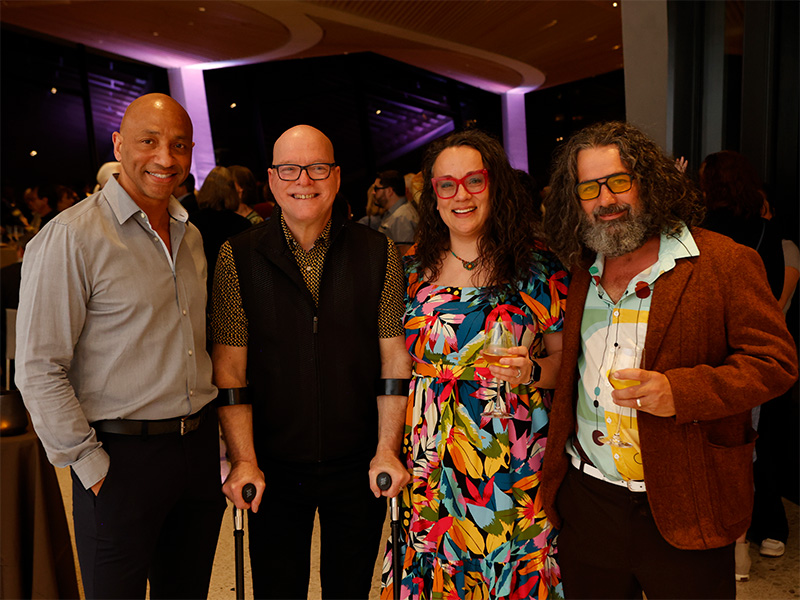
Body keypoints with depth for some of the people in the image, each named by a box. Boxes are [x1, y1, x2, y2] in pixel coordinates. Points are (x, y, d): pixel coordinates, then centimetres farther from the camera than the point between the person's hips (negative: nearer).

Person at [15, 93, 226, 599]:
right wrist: (91, 466, -13)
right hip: (122, 456, -6)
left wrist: (216, 440, 13)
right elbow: (38, 371, -13)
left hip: (201, 441, 6)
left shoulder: (191, 235, 9)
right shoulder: (71, 238, -12)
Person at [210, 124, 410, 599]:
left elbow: (395, 357, -2)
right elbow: (230, 369, -6)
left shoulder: (379, 253, -2)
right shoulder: (239, 257, -4)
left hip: (358, 467, 1)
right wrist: (244, 461, -10)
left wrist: (387, 450, -6)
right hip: (274, 469, 0)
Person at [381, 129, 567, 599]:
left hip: (514, 465, -2)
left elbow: (563, 356, 2)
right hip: (431, 463, 2)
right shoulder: (413, 267, 4)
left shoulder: (538, 269, -4)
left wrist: (530, 372, -18)